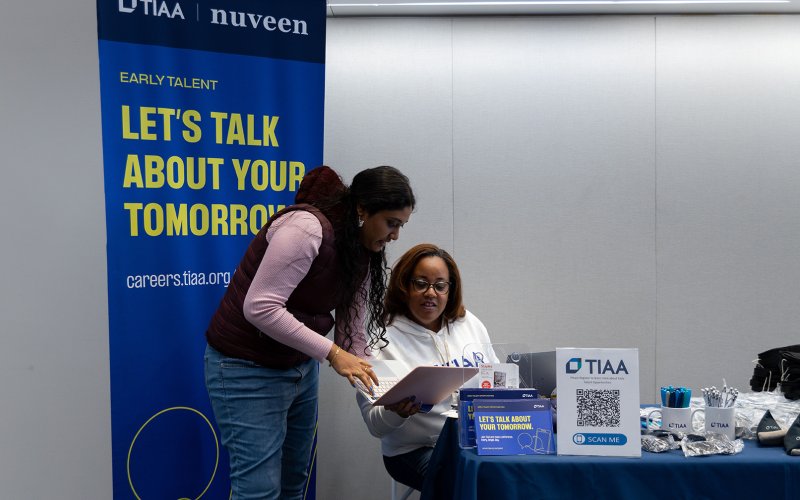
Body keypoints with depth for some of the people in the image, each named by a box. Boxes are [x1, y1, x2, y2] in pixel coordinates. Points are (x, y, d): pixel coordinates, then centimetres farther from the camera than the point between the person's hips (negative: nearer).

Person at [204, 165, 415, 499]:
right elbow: (260, 307, -30)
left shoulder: (363, 254, 3)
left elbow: (352, 327, 4)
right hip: (247, 370, -9)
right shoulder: (307, 227, -25)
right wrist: (332, 353, -30)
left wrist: (369, 383, -9)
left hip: (301, 367, 9)